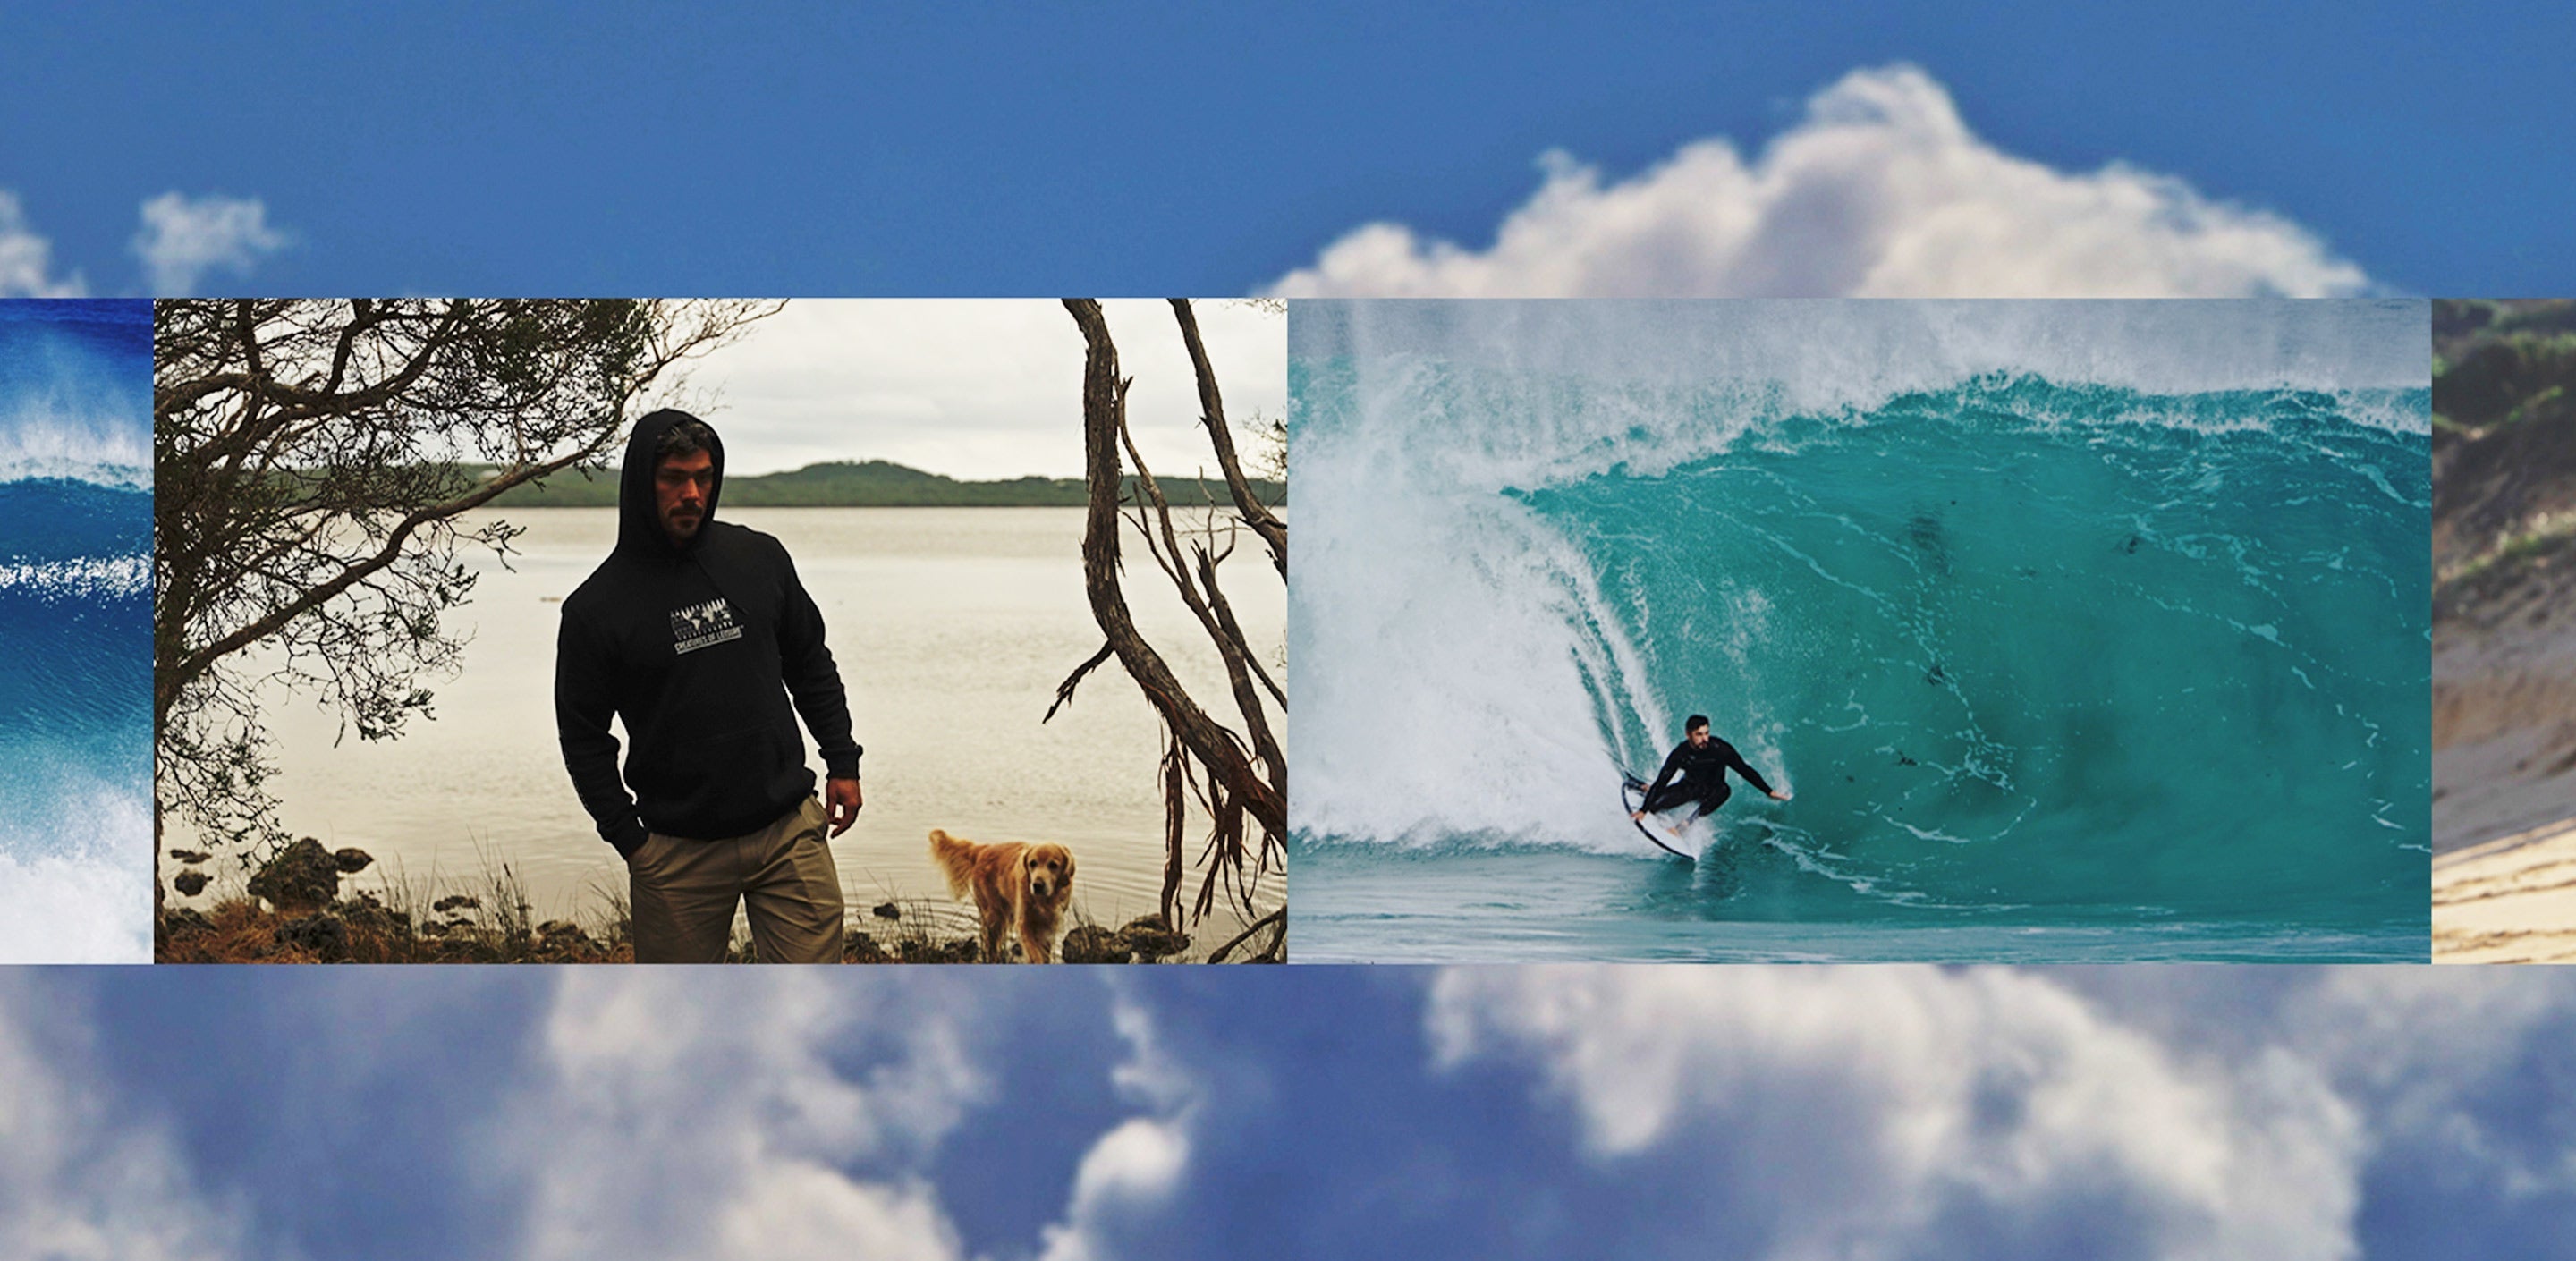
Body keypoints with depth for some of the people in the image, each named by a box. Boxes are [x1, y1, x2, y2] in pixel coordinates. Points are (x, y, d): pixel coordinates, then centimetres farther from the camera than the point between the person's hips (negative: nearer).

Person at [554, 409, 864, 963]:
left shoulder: (760, 559, 5)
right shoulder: (597, 607, -3)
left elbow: (812, 667, 17)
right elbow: (583, 736, 2)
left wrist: (842, 762, 11)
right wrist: (628, 837, -4)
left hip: (789, 829, 2)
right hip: (677, 849, -1)